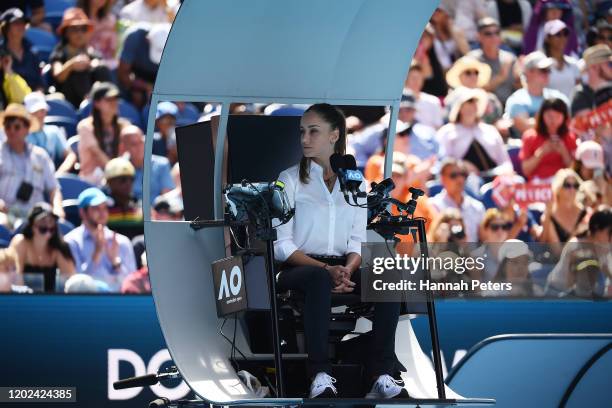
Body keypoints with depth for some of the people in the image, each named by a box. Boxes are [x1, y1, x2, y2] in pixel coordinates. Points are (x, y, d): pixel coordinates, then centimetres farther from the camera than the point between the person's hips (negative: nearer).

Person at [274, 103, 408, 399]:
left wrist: (348, 269, -13)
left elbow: (357, 241, 10)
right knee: (319, 278, -40)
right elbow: (282, 245, -3)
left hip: (342, 266, 3)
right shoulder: (290, 180, 5)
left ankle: (382, 376, -35)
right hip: (297, 269, -3)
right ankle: (320, 377, -45)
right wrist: (327, 269, -17)